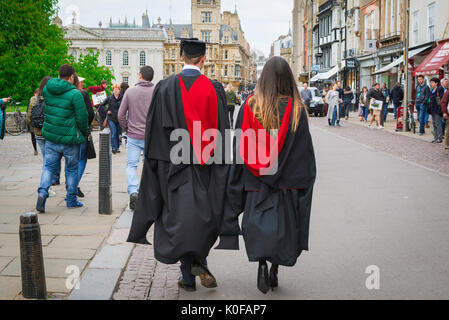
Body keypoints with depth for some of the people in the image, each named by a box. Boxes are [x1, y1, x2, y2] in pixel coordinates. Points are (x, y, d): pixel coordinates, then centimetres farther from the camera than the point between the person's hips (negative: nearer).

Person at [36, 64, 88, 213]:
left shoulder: (47, 90, 2)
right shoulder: (75, 94, -16)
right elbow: (82, 117, -13)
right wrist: (84, 132, 3)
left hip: (50, 136, 4)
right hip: (69, 139, -4)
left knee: (49, 166, 11)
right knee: (72, 169, 11)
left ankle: (42, 192, -10)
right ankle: (71, 199, 20)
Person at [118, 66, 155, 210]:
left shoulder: (130, 92, -2)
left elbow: (121, 114, -1)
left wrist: (126, 129, 13)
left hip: (133, 137, 0)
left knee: (131, 165, 6)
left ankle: (133, 192, -12)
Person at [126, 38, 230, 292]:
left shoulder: (165, 88, -3)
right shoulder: (214, 89, -3)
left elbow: (155, 129, -2)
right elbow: (222, 131, -1)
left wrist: (156, 161, 6)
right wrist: (216, 162, 7)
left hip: (175, 166, 0)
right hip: (206, 167, 0)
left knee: (179, 215, 7)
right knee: (205, 213, 17)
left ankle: (188, 277, 10)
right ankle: (200, 260, -1)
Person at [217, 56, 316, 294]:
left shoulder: (250, 106, -5)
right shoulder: (297, 109, -7)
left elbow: (240, 146, -1)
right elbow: (305, 149, -5)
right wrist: (304, 179, 3)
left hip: (257, 180, 0)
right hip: (288, 180, 0)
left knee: (258, 223, 7)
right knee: (283, 224, 12)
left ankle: (262, 262, -14)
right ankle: (274, 270, 16)